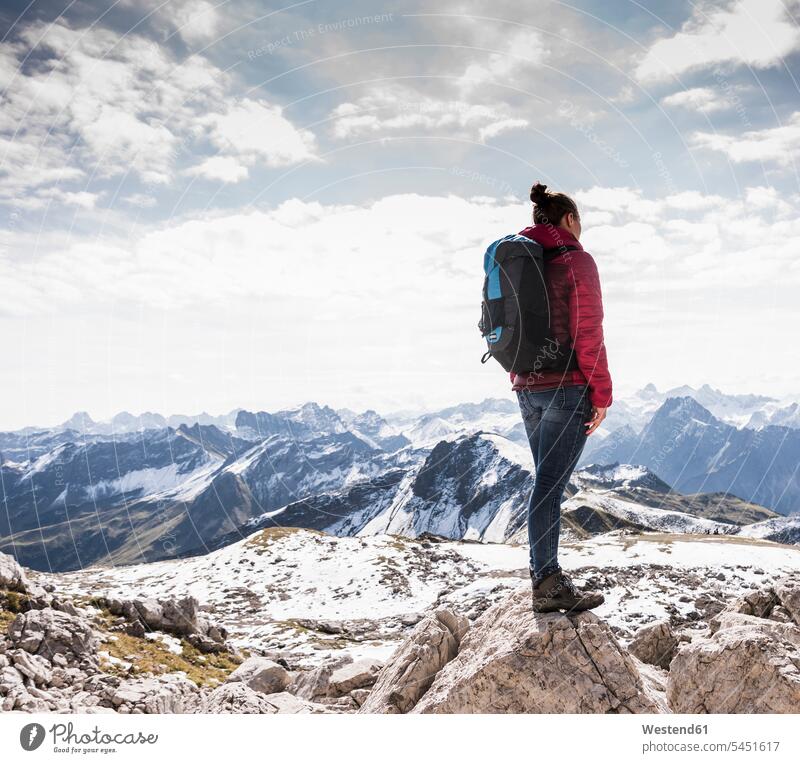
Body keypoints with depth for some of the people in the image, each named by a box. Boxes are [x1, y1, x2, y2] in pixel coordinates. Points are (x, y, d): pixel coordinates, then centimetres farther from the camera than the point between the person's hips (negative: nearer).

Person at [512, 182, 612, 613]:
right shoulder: (576, 260, -7)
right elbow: (587, 333, -13)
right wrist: (601, 394, -8)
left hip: (528, 389, 7)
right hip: (568, 388, -7)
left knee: (548, 482, 14)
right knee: (550, 485, -6)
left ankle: (544, 577, 19)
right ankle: (548, 586, 1)